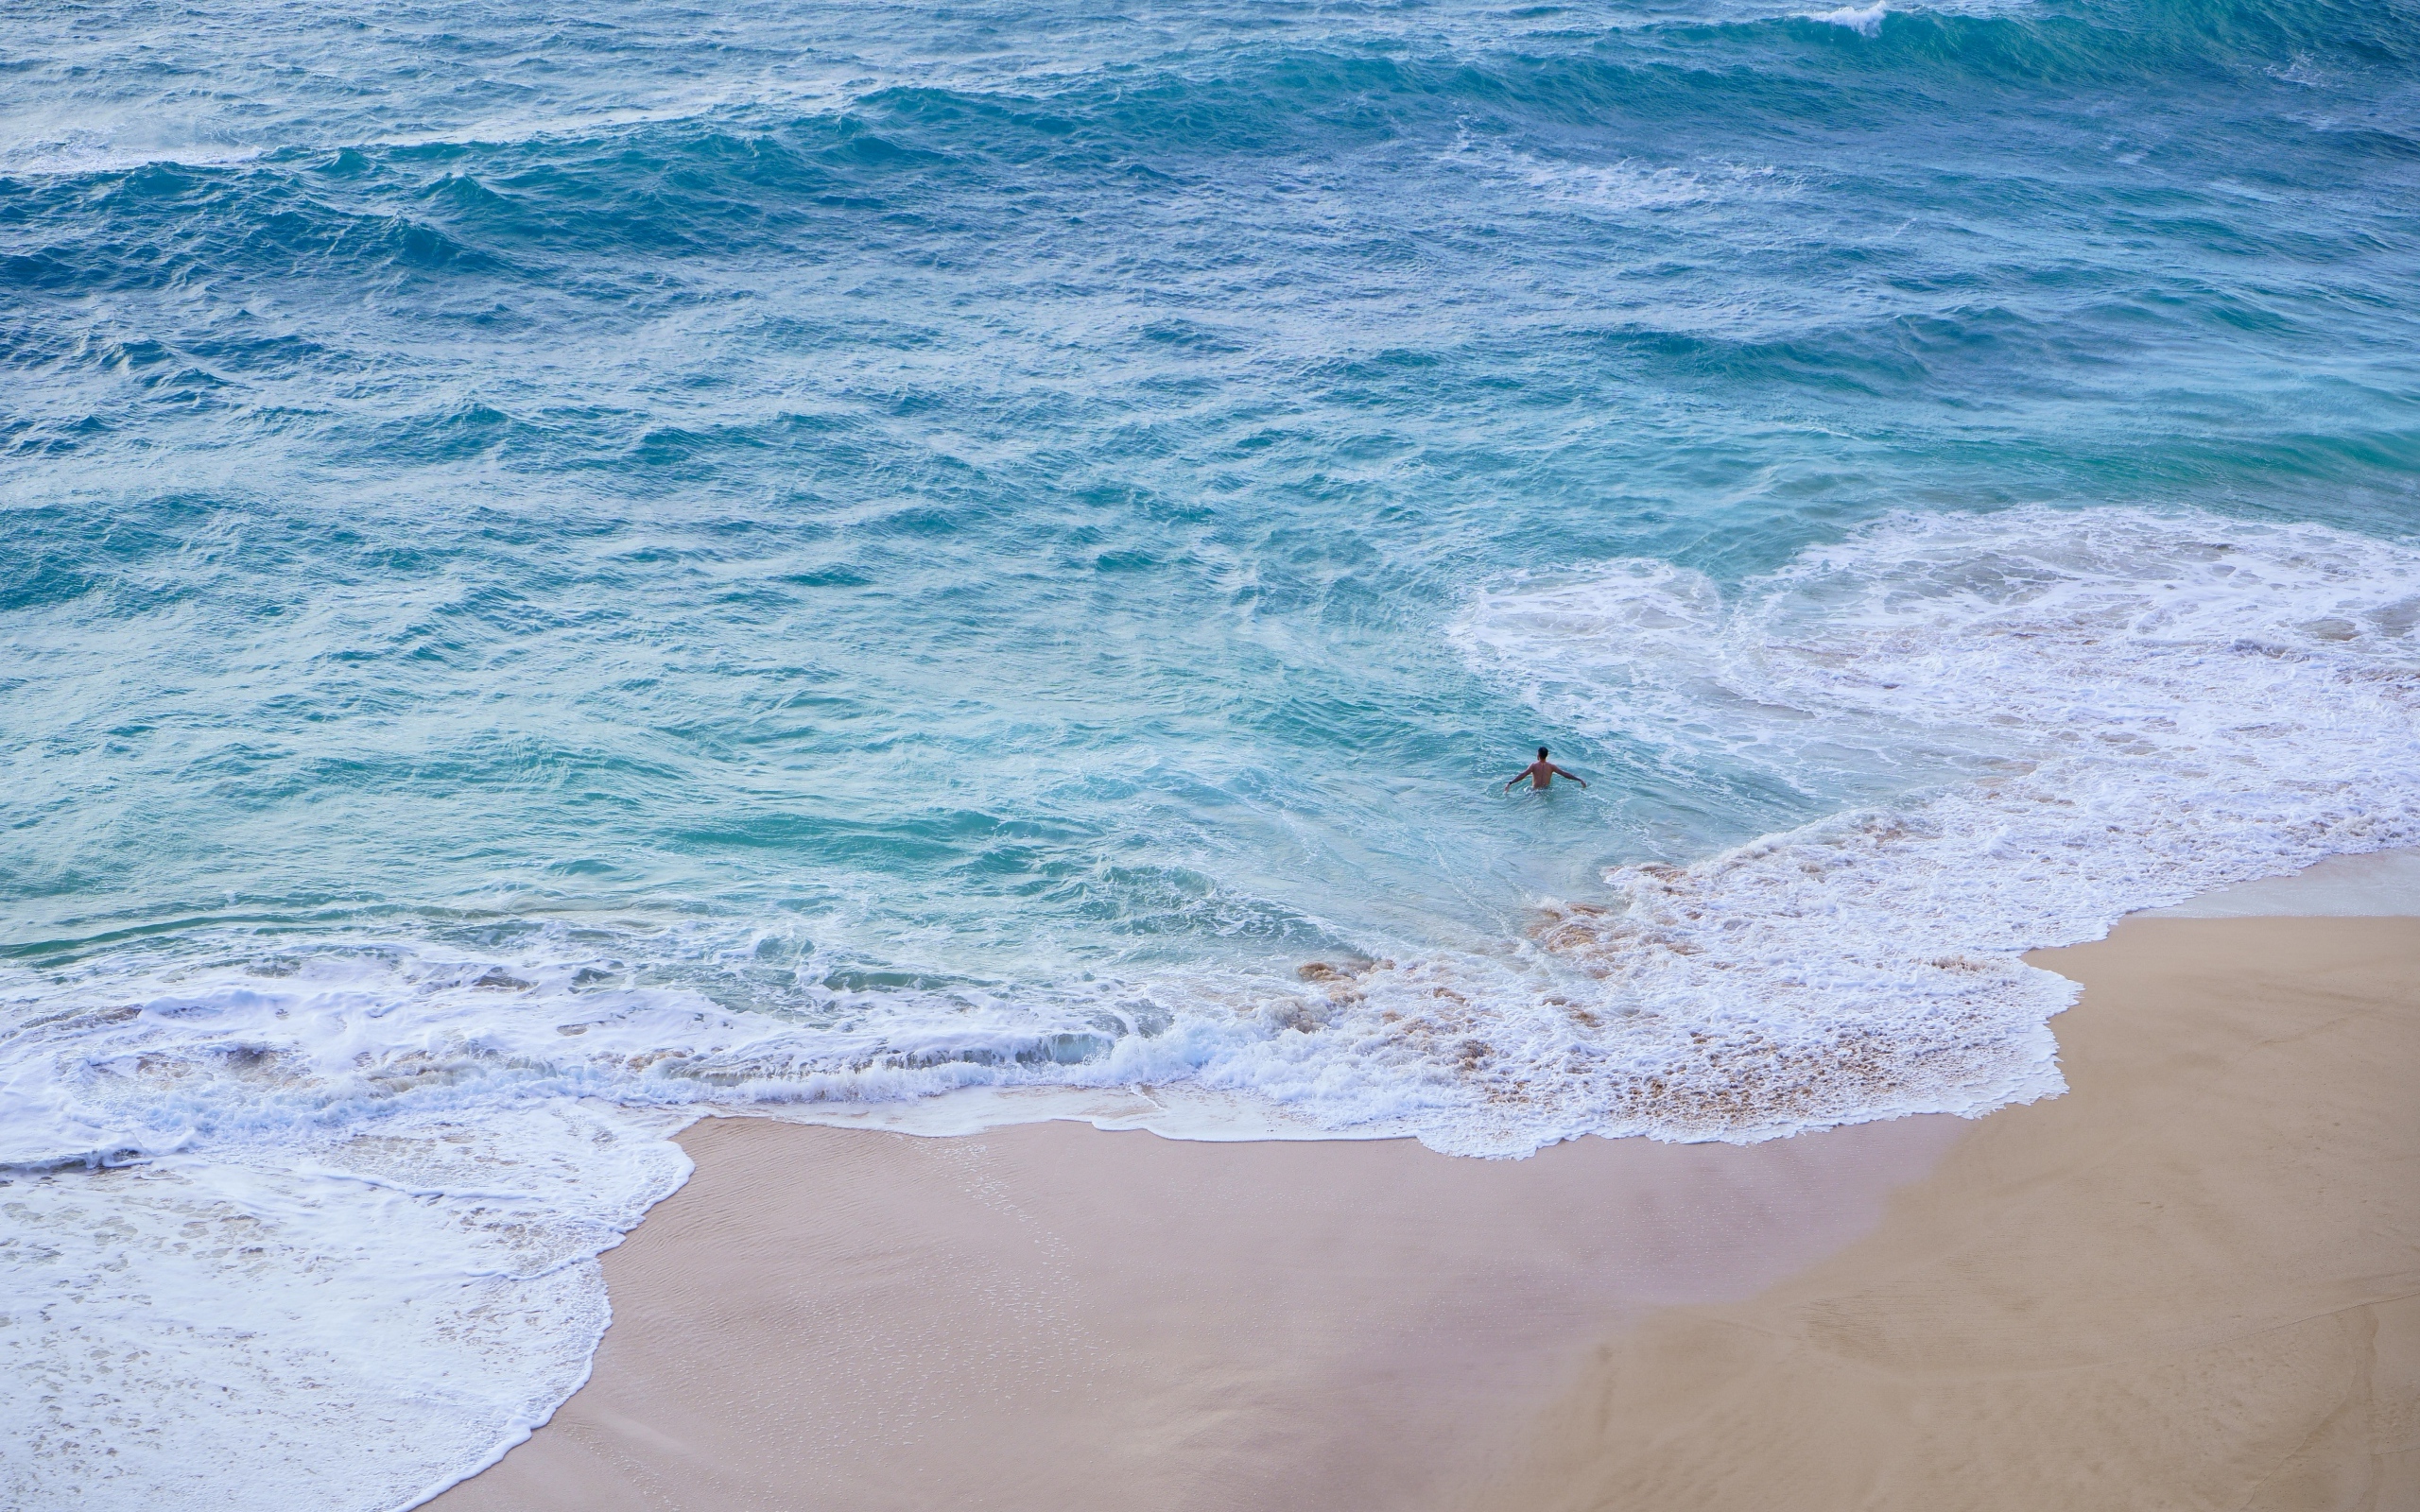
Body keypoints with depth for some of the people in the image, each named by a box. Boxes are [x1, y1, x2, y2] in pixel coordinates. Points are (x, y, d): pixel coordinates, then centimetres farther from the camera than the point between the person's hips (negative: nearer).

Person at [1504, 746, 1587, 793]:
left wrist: (1510, 783, -15)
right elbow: (1564, 774, 5)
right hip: (1547, 790, 2)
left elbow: (1523, 775, -12)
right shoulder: (1551, 766, 5)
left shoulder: (1534, 765, -1)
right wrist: (1580, 780, 9)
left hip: (1536, 791, -2)